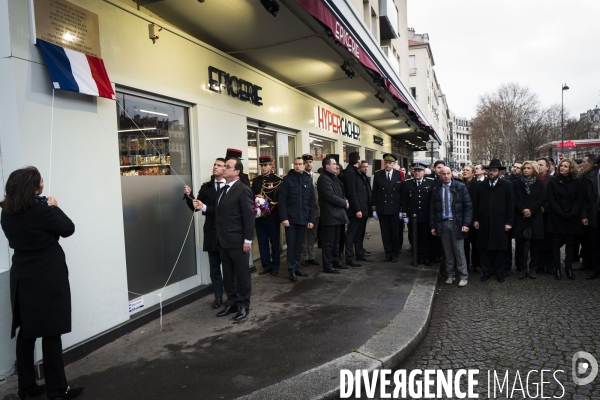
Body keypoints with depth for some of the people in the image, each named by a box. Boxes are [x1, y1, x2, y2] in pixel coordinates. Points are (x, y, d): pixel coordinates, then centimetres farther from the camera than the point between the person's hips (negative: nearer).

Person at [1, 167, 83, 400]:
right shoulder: (41, 210, -18)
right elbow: (68, 229, -8)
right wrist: (54, 207, 3)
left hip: (22, 278, 7)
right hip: (47, 278, -7)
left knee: (26, 332, 14)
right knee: (51, 332, 0)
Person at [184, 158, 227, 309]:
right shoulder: (206, 187, 7)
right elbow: (195, 207, 6)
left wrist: (206, 208, -22)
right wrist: (188, 195, -12)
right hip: (212, 233, 4)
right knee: (214, 268, 12)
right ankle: (218, 297, 25)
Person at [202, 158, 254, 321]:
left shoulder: (243, 190, -12)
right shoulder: (222, 190, 14)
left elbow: (249, 216, -16)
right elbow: (220, 213, 12)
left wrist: (248, 240, -18)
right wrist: (203, 207, 0)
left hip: (237, 241, -8)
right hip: (223, 241, 8)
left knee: (242, 275, 6)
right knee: (227, 275, 16)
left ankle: (243, 306, 20)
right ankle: (232, 303, 30)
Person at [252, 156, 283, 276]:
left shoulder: (278, 180, -2)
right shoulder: (256, 180, 11)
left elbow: (280, 198, -7)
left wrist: (270, 206, -19)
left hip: (273, 217, -4)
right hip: (259, 217, 4)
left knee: (274, 243, 6)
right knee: (262, 243, 9)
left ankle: (275, 266, 17)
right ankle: (266, 266, 20)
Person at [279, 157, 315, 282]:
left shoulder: (308, 180, 8)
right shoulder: (287, 179, -2)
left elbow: (312, 202, 8)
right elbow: (282, 200, -7)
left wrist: (311, 219, 2)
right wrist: (284, 218, -14)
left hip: (303, 219, 3)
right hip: (290, 218, -3)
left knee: (299, 245, 12)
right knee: (291, 245, 2)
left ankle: (297, 267, 22)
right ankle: (292, 270, 10)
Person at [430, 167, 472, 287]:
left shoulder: (460, 187, -3)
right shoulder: (436, 189, 4)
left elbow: (468, 206, -3)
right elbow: (432, 208, 6)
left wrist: (466, 223, -10)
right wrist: (432, 226, 3)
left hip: (456, 223, -2)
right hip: (442, 223, 2)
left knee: (459, 251, 3)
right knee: (447, 251, 10)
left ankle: (464, 277, 14)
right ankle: (450, 275, 21)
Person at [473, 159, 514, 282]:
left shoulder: (506, 185, 2)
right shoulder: (480, 186, 9)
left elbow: (510, 205, 0)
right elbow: (475, 204, 9)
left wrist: (509, 222, -5)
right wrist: (475, 219, 2)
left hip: (500, 223, -2)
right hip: (484, 223, 2)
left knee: (499, 248, 6)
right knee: (484, 247, 4)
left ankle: (499, 271, 19)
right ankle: (487, 271, 16)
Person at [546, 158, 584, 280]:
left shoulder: (577, 182, 6)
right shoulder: (553, 182, 3)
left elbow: (580, 200, 1)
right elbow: (551, 200, -3)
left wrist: (572, 214, -11)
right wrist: (561, 213, -12)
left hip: (572, 219, 1)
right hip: (556, 219, -1)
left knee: (570, 244, 8)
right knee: (556, 244, 1)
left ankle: (569, 268, 15)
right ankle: (557, 269, 6)